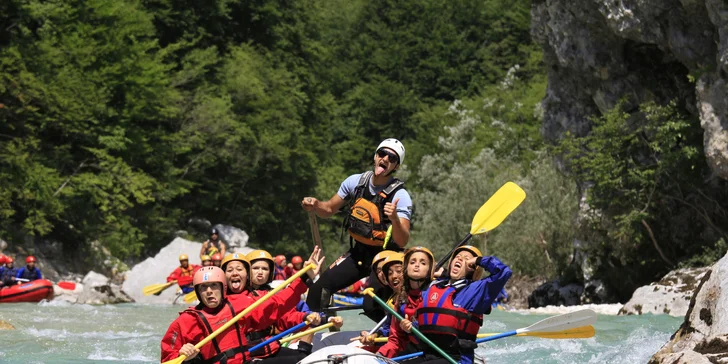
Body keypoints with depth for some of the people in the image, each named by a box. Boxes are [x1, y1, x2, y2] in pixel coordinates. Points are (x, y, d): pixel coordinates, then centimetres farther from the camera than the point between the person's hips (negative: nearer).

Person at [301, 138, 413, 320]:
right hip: (358, 253, 5)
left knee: (372, 307, -23)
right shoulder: (355, 182, -4)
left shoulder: (400, 196, -19)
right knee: (320, 288, -4)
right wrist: (315, 205, -12)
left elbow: (402, 242, -26)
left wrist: (394, 219, -45)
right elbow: (329, 209, 10)